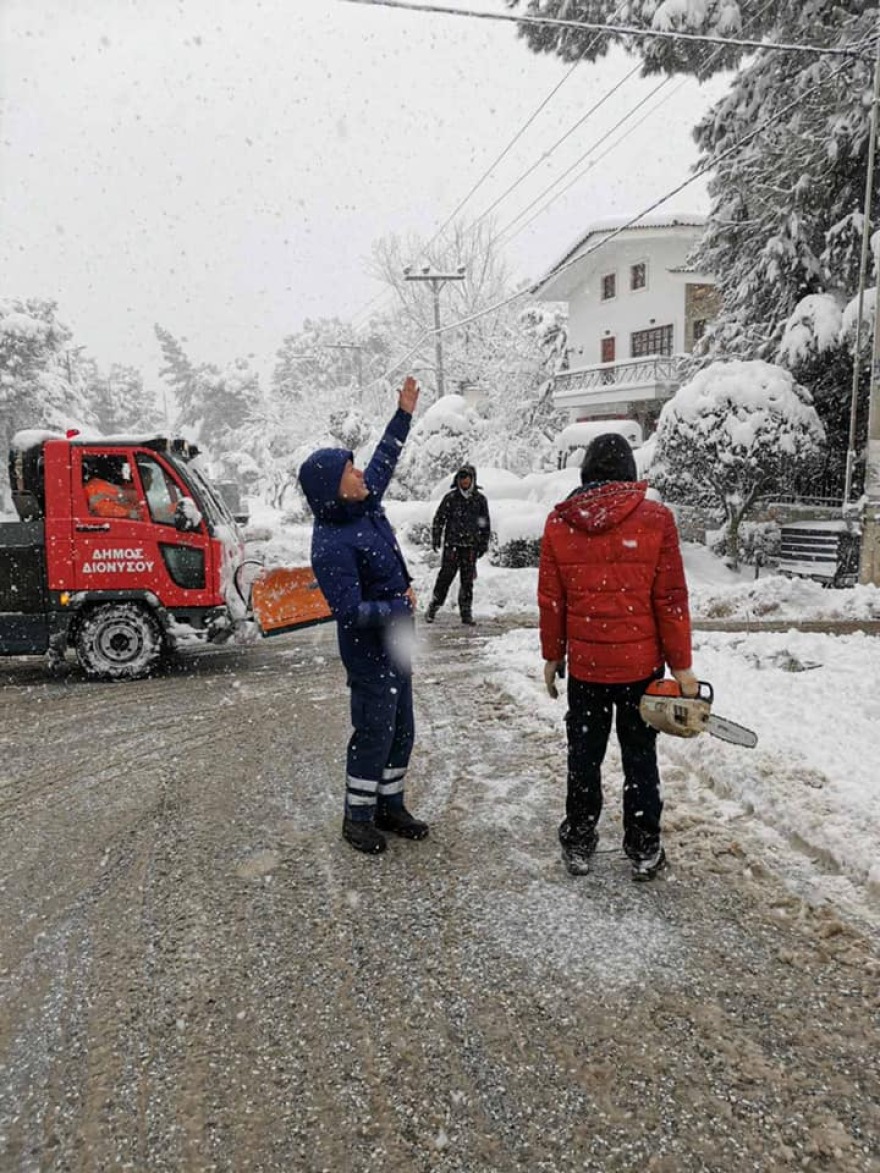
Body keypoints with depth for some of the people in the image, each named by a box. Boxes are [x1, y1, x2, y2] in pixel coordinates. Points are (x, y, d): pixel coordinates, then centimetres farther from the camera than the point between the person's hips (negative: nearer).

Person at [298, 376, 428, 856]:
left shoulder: (364, 506, 1)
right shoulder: (331, 545, -24)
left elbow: (384, 459, 17)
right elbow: (350, 610, -25)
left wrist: (404, 414, 19)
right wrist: (399, 607, -16)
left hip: (395, 646, 9)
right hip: (369, 654, -9)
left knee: (401, 731, 17)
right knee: (374, 735, 3)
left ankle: (390, 806, 34)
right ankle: (358, 817, 23)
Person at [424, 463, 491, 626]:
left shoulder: (480, 499, 7)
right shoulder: (450, 497, 2)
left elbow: (485, 524, 13)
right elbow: (439, 518, 4)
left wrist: (483, 544, 9)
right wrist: (436, 538, -3)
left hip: (470, 546, 2)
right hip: (452, 543, -2)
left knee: (467, 580, 5)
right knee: (445, 576, -5)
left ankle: (466, 612, 12)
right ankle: (433, 607, 5)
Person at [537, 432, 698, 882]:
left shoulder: (559, 521, -3)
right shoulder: (655, 518, -9)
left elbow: (550, 599, 1)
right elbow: (671, 599, -8)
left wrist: (552, 656, 11)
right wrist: (681, 665, 0)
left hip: (584, 664, 1)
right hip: (641, 663, -1)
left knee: (583, 756, 14)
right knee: (640, 757, 12)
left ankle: (578, 845, 26)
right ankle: (644, 851, 23)